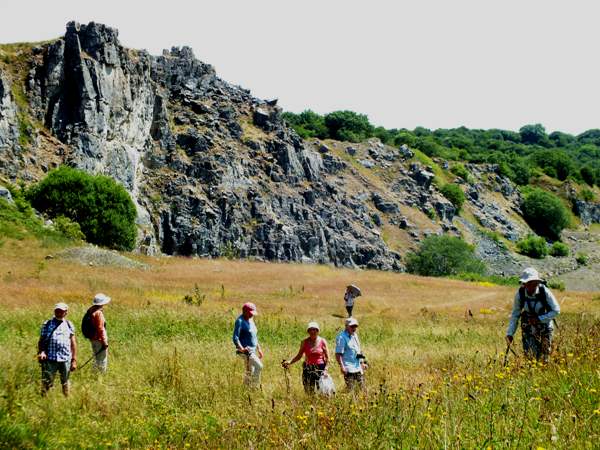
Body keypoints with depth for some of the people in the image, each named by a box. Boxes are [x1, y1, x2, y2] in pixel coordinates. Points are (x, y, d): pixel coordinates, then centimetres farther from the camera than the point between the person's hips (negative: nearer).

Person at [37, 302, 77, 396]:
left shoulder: (69, 325, 11)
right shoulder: (47, 324, 7)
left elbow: (73, 343, 13)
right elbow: (41, 341, 7)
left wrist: (74, 360, 10)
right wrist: (41, 352, -13)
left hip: (66, 359, 2)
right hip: (50, 359, -2)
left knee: (65, 383, 11)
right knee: (46, 382, -5)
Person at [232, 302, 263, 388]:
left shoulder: (250, 320, 13)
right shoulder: (240, 321, -13)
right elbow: (235, 338, -21)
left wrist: (259, 349, 21)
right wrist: (242, 349, -33)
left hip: (252, 350, 9)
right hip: (245, 350, -9)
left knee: (249, 372, 12)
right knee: (259, 366, -21)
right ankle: (255, 387, -16)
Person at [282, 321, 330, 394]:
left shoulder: (322, 342, 0)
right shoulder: (304, 342, 5)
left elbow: (327, 357, 3)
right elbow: (299, 355, 9)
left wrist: (326, 369, -10)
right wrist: (290, 362, -5)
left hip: (320, 368, -2)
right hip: (308, 368, 2)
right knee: (308, 391, -1)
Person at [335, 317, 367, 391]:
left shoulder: (355, 335, 15)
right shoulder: (342, 337, -11)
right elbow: (338, 354, -17)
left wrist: (362, 363, 23)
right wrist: (342, 366, -24)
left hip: (358, 368, 8)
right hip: (349, 369, -8)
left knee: (362, 388, 10)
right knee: (350, 389, -10)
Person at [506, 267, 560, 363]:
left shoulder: (545, 292, -22)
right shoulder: (520, 294, -17)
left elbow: (556, 310, -16)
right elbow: (515, 314, -6)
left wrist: (539, 319, -24)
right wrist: (510, 333, -10)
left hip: (545, 324, 0)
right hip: (528, 326, 1)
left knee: (545, 353, 9)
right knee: (531, 354, -7)